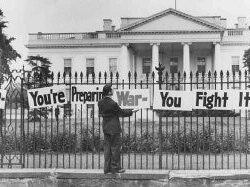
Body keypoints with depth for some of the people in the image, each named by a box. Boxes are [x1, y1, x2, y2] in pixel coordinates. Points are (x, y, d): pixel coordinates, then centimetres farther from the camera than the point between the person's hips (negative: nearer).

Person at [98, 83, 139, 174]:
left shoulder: (100, 102, -2)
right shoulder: (113, 104, -22)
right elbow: (121, 112, -9)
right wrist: (132, 111, 3)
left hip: (105, 127, 7)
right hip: (114, 127, -7)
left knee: (107, 147, 12)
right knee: (115, 147, 3)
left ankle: (107, 168, 17)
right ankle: (115, 167, 9)